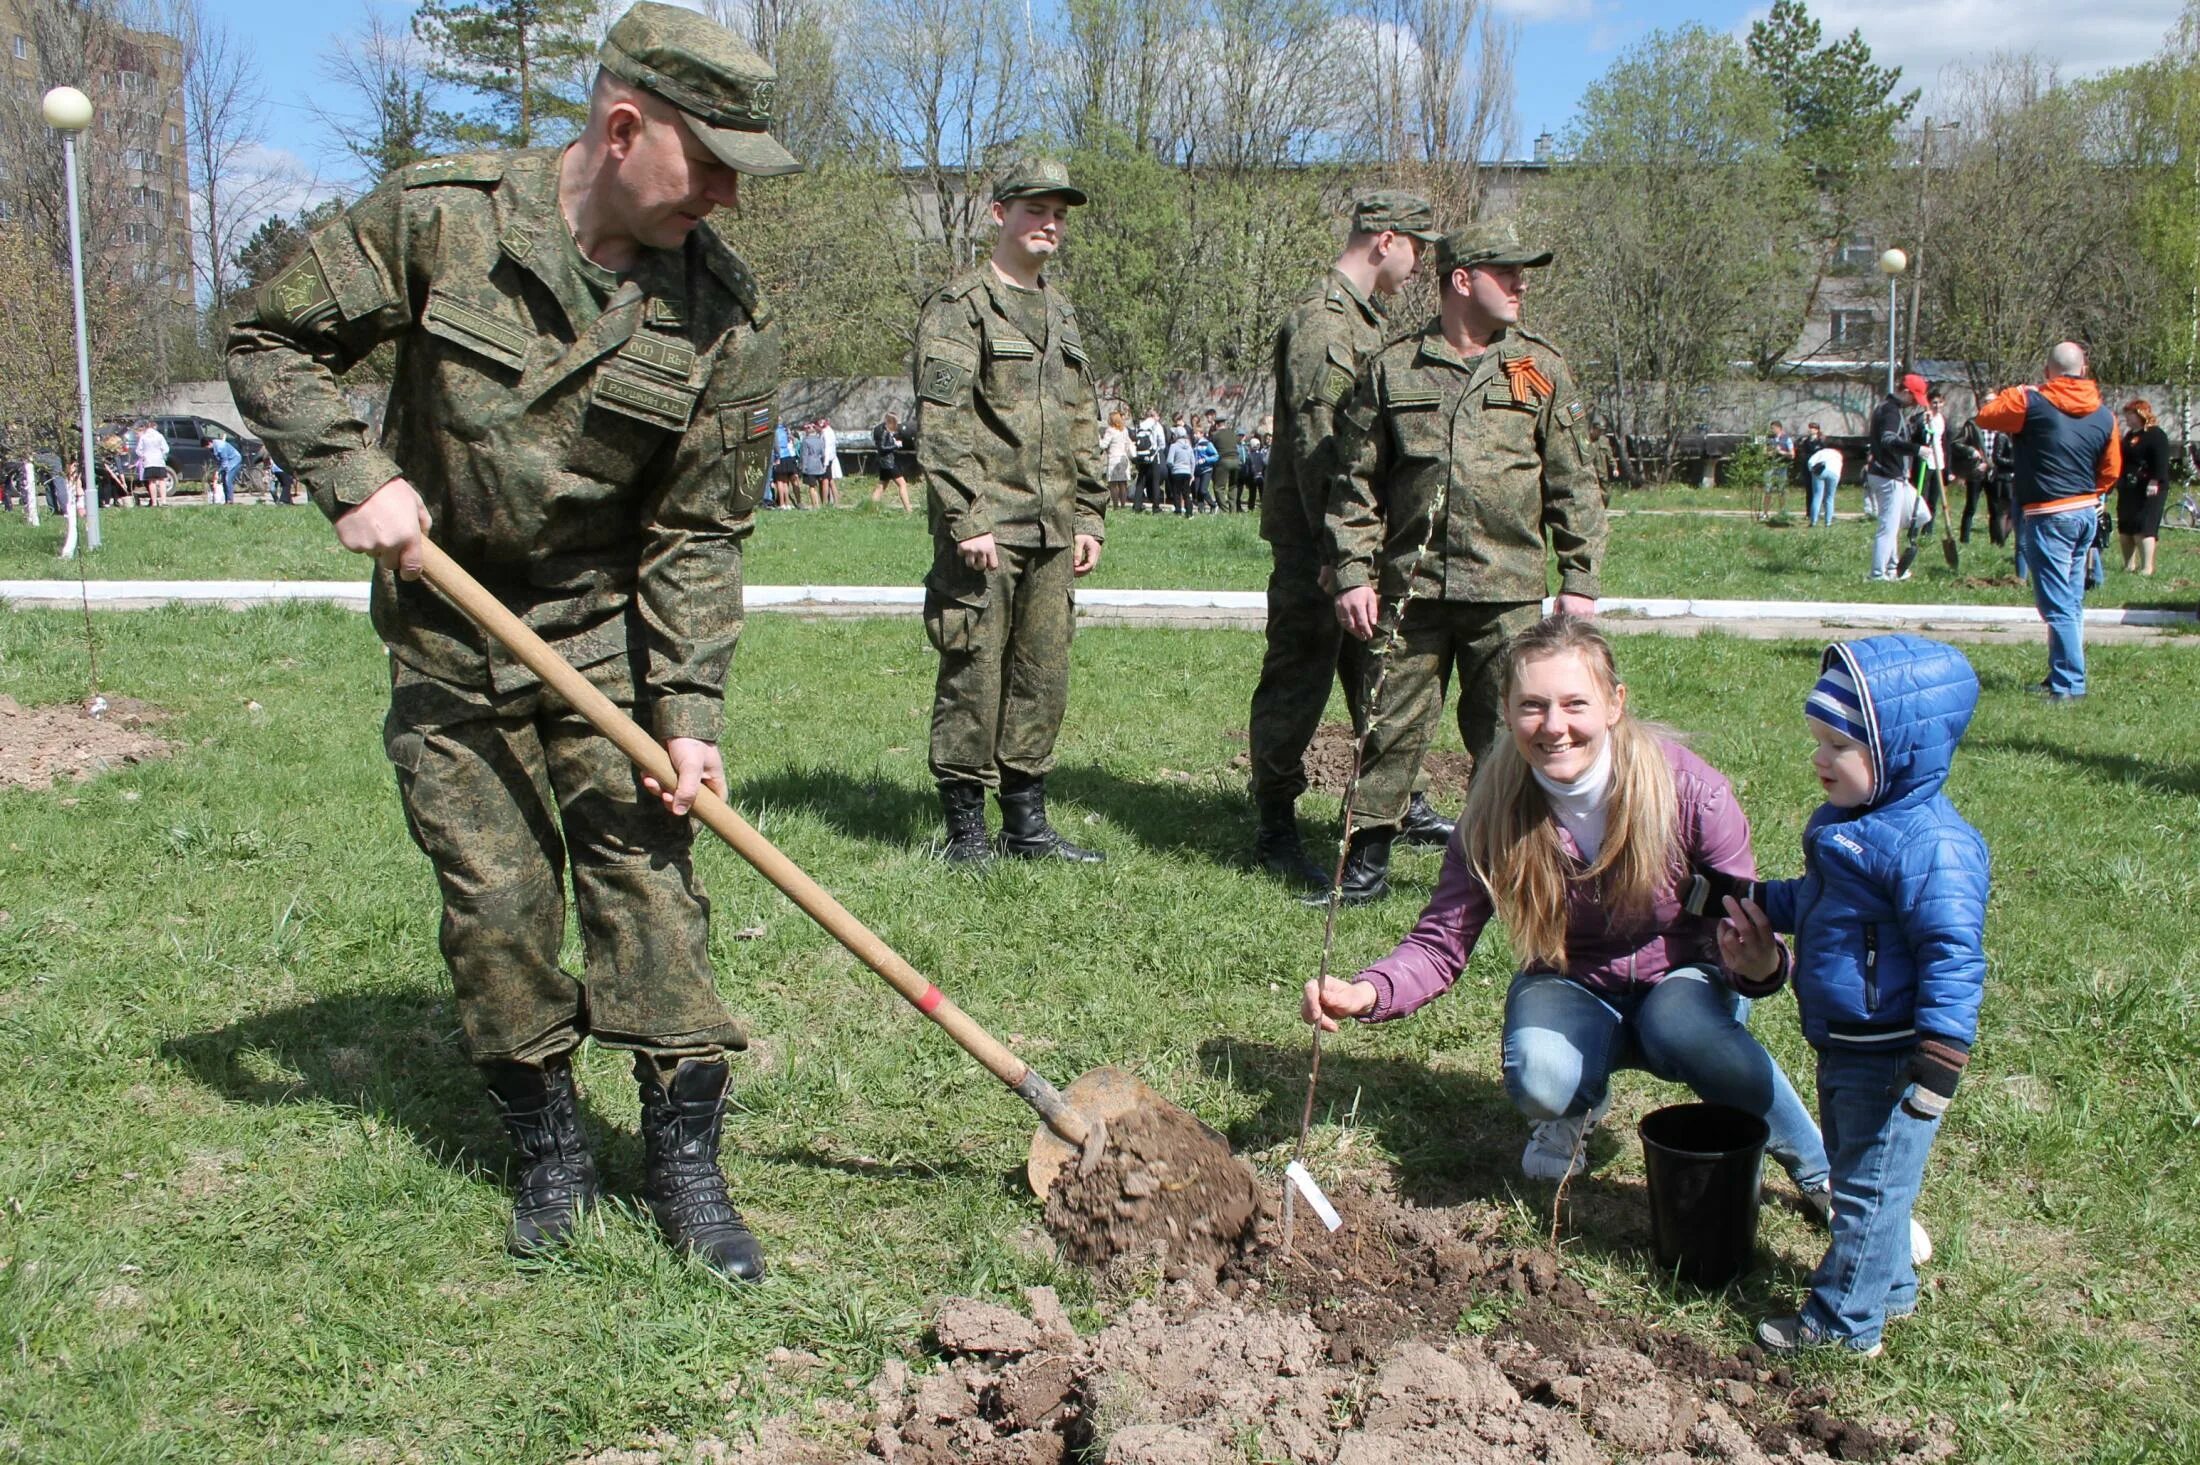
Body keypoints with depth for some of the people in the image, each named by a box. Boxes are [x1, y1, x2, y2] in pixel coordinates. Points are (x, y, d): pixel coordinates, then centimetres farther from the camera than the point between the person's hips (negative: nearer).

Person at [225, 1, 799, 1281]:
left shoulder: (723, 318, -12)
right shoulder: (440, 216, -14)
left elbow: (697, 535, -9)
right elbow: (276, 344, -3)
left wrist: (690, 710, -15)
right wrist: (354, 477, -17)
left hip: (608, 641, 0)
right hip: (447, 639, 0)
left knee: (649, 879, -3)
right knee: (493, 899, 4)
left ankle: (686, 1161, 9)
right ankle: (549, 1151, 21)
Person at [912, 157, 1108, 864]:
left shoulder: (1062, 314, 19)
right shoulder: (960, 306, -4)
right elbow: (941, 424, -12)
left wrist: (1089, 517, 15)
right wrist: (966, 518, -19)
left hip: (1053, 534, 7)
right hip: (985, 529, -7)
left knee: (1044, 679, 9)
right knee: (973, 678, -3)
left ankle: (1028, 825, 19)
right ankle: (966, 829, 7)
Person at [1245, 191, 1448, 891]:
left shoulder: (1368, 318, 17)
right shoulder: (1321, 320, -15)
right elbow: (1316, 443, -22)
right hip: (1314, 541, -10)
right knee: (1298, 682, -3)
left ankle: (1401, 807, 29)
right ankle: (1276, 833, 5)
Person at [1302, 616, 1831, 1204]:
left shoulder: (1687, 789, -24)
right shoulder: (1497, 811, -19)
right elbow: (1440, 944, -16)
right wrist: (1366, 993, -37)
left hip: (1682, 977, -1)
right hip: (1573, 986, 1)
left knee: (1683, 1030, -37)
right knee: (1539, 1080, -32)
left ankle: (1818, 1170, -10)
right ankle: (1578, 1110, 8)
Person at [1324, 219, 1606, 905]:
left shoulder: (1542, 369, 8)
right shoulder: (1392, 369, 6)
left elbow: (1574, 484, 8)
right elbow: (1356, 481, 7)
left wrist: (1579, 581, 3)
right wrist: (1353, 573, -1)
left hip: (1510, 591, 1)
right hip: (1411, 589, 0)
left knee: (1507, 733, 4)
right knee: (1392, 725, 2)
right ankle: (1368, 856, 14)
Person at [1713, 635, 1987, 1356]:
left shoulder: (1931, 846, -25)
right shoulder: (1846, 823, 6)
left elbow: (1954, 957, -26)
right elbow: (1812, 899, 24)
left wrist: (1938, 1063, -27)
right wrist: (1759, 905, 7)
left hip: (1889, 1060, -10)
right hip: (1844, 1047, 10)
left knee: (1869, 1188, 4)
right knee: (1857, 1175, 24)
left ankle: (1844, 1322, 17)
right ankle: (1888, 1287, 42)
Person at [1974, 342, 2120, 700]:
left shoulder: (2031, 402, -12)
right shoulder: (2104, 415, 5)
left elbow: (1986, 416, 2)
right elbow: (2111, 470, 11)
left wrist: (2011, 395, 18)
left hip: (2049, 516, -6)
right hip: (2087, 513, 7)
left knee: (2057, 605, -6)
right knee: (2072, 601, 15)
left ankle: (2069, 683, -7)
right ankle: (2064, 674, 21)